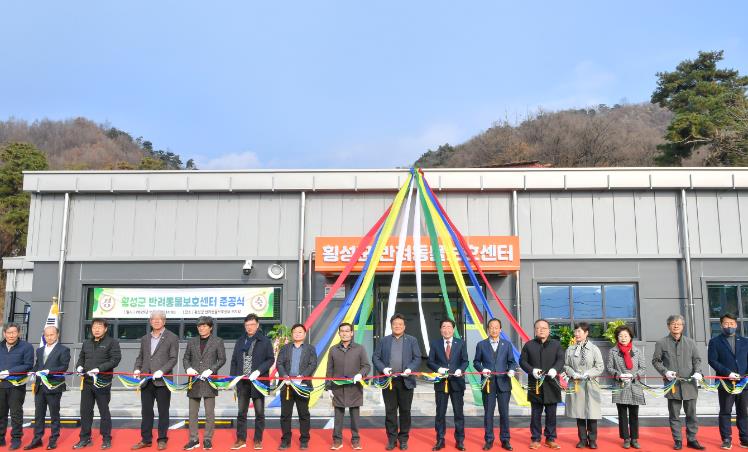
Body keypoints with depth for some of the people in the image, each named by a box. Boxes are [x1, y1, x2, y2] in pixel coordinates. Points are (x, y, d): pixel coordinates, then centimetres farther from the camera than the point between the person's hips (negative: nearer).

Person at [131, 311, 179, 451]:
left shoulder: (172, 338, -1)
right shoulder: (145, 339, 15)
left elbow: (173, 359, -6)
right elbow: (140, 357, 17)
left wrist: (161, 371, -18)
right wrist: (137, 369, -1)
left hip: (162, 381, -4)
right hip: (146, 381, 5)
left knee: (163, 411, 4)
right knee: (146, 411, 9)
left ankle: (162, 440, 14)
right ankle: (146, 439, 19)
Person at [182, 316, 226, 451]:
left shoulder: (217, 341, 0)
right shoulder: (192, 341, 10)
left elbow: (222, 359, -1)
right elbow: (186, 358, 13)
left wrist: (211, 370, -14)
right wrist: (188, 368, -6)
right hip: (194, 381, 3)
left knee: (209, 413, 3)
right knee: (193, 412, 8)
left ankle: (207, 439, 13)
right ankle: (193, 439, 18)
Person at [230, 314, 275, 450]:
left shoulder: (265, 341, -2)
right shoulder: (240, 341, 10)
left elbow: (271, 359, -4)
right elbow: (234, 361, 12)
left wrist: (259, 371, -16)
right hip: (242, 382, 3)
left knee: (259, 412, 4)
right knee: (241, 412, 10)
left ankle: (258, 440, 15)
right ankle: (241, 439, 20)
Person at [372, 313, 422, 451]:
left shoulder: (412, 340, 6)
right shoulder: (383, 341, 8)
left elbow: (417, 358, 1)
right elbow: (375, 358, 5)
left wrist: (410, 369, -16)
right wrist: (383, 368, -12)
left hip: (406, 380, 0)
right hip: (388, 380, 1)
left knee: (405, 411, 6)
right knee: (390, 411, 5)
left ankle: (403, 439, 17)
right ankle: (392, 439, 16)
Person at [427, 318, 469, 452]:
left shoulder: (461, 343, 4)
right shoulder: (435, 344, 3)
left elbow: (465, 361, 2)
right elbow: (430, 362, 2)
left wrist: (460, 370, -16)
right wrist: (438, 369, -16)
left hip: (457, 381, 0)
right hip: (441, 382, 0)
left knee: (458, 412, 6)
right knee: (440, 413, 6)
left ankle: (460, 441, 16)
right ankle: (440, 440, 16)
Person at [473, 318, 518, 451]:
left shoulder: (507, 344, 6)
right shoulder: (481, 344, 4)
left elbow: (512, 362, 6)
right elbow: (476, 362, 6)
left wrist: (511, 370, -14)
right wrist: (482, 369, -12)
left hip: (503, 382, 1)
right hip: (488, 383, 0)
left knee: (504, 413, 6)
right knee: (488, 413, 6)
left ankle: (505, 440, 17)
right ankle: (488, 440, 16)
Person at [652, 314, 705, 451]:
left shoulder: (690, 342, 7)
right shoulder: (661, 343, 0)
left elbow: (697, 359, 11)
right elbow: (656, 361, 4)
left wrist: (697, 372, -7)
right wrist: (665, 372, -11)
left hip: (689, 384, 2)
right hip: (672, 384, -2)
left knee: (691, 414, 8)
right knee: (674, 415, 5)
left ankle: (692, 439, 20)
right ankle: (677, 441, 14)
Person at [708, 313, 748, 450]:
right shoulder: (715, 342, 3)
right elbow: (712, 360, -5)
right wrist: (728, 373, -15)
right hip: (725, 382, -3)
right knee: (725, 412, 4)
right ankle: (726, 440, 11)